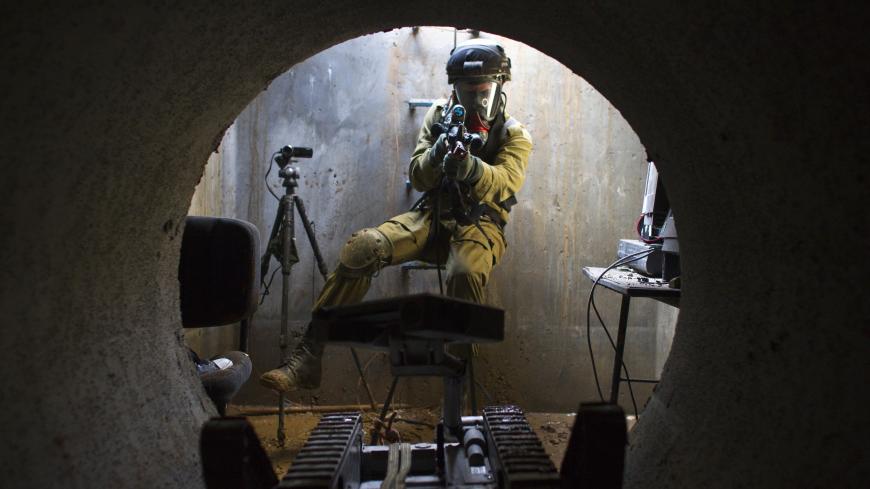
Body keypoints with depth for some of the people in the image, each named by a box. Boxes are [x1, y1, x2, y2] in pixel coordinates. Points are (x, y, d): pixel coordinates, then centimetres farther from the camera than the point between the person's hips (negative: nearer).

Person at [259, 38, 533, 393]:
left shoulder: (514, 134, 2)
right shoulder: (440, 115, 8)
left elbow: (505, 182, -18)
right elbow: (417, 177, 2)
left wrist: (470, 166, -39)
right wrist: (436, 155, -22)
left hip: (480, 223, -2)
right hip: (433, 216, 2)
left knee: (466, 271, -40)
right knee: (362, 247, -26)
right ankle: (307, 358, -23)